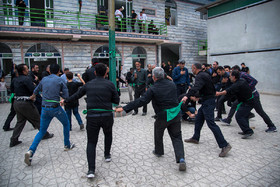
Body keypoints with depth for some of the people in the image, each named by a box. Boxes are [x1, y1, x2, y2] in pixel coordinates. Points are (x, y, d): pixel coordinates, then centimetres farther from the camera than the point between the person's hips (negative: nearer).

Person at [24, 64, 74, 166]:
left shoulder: (44, 79, 8)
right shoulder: (60, 80, -6)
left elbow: (37, 90, 26)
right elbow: (66, 95, -6)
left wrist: (33, 96, 48)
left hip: (45, 108, 4)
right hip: (55, 108, -4)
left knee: (41, 131, 13)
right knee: (66, 124, 20)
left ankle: (31, 151, -3)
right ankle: (67, 145, 30)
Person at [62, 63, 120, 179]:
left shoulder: (88, 85, 7)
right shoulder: (110, 84, -1)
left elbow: (76, 95, 20)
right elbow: (116, 100, 2)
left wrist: (65, 101, 37)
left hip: (92, 116, 1)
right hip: (107, 116, 0)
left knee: (91, 142, 9)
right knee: (108, 134, 29)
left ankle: (91, 170, 1)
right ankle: (107, 155, 41)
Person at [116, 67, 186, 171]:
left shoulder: (153, 89, -16)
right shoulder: (172, 84, 0)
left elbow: (141, 101, -21)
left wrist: (124, 108, -20)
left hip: (162, 117, -4)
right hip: (175, 115, 4)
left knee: (158, 135, 23)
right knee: (176, 137, 11)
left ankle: (158, 151, 44)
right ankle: (181, 159, -2)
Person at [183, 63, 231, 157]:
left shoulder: (200, 76, -17)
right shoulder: (204, 74, 15)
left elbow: (196, 87, -36)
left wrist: (187, 96, -47)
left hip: (208, 102, -11)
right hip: (206, 101, 11)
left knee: (211, 123, -13)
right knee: (198, 119, 18)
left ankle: (224, 145, -11)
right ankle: (195, 138, 30)